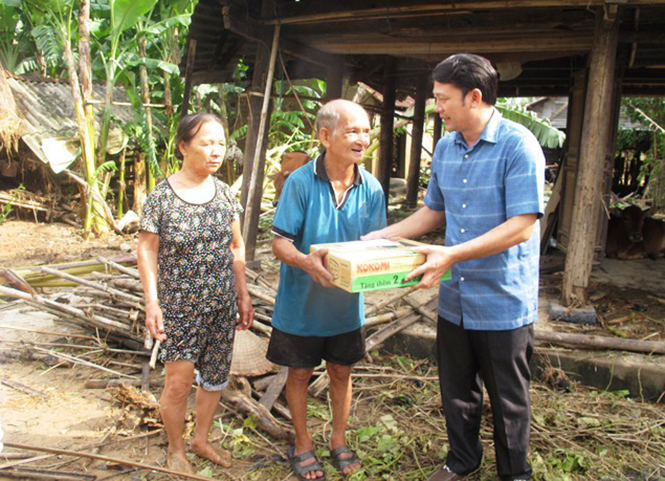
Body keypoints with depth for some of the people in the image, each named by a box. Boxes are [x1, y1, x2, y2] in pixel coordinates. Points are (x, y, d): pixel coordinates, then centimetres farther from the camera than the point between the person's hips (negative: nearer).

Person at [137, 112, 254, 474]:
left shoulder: (225, 193, 1)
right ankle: (175, 449, 27)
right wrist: (152, 302, -10)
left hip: (222, 305, 4)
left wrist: (243, 294, 9)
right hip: (180, 306, -4)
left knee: (215, 376, 14)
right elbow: (147, 252, -5)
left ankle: (201, 440, 37)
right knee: (179, 383, 1)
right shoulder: (161, 197, -10)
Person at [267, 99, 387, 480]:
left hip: (346, 305, 3)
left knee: (341, 372, 19)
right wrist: (306, 262, -38)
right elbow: (280, 243, -17)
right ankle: (303, 444, 38)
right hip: (302, 303, -3)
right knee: (300, 374, 15)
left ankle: (339, 440, 42)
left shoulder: (371, 188, -7)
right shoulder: (300, 182, -18)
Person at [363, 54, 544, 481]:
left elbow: (522, 226, -22)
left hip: (503, 302, -6)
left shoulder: (518, 145, -16)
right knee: (457, 390, 20)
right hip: (454, 299, 6)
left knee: (508, 398, 13)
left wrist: (452, 255, -27)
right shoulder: (445, 148, 6)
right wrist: (379, 237, 10)